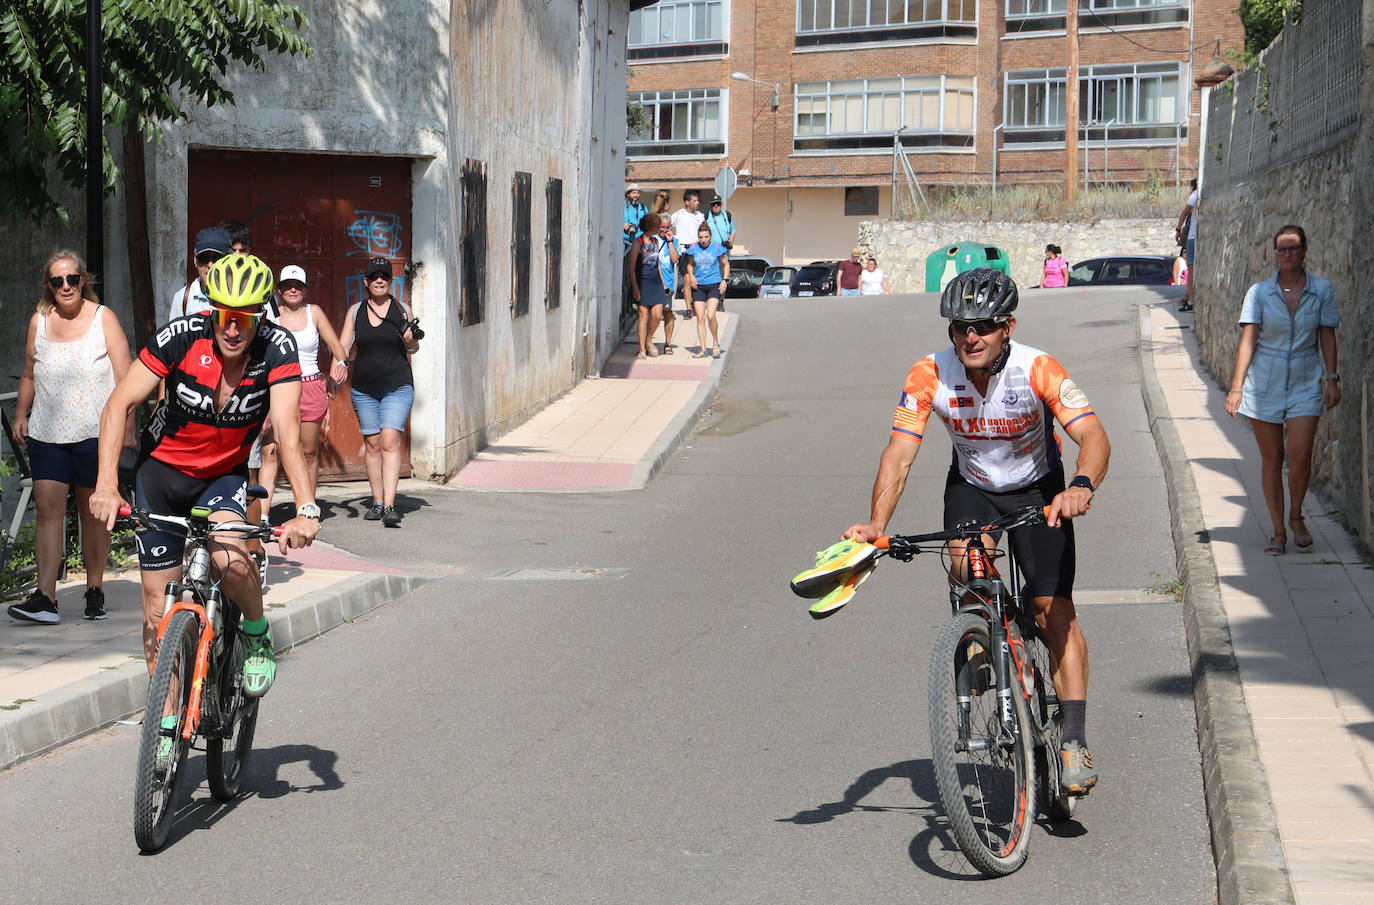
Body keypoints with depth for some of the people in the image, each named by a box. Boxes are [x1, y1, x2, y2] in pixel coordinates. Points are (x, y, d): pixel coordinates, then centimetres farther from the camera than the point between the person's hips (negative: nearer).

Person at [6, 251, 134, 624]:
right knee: (48, 508, -9)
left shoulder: (103, 318, 0)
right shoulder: (39, 321, 9)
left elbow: (124, 377, 0)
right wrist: (20, 414, 11)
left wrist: (126, 425, -5)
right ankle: (45, 597, -14)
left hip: (95, 432, -2)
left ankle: (95, 590, 20)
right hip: (47, 432, 2)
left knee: (93, 513, 6)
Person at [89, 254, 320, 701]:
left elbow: (287, 430, -30)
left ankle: (257, 635, 0)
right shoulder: (182, 336, -23)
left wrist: (306, 509, -43)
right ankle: (167, 723, 17)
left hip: (225, 474, -1)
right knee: (158, 603, 0)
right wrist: (106, 485, -32)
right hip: (163, 468, 1)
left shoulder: (277, 347, -22)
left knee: (229, 558, -31)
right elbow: (119, 405, -20)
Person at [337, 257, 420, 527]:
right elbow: (343, 346, 3)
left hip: (398, 386, -2)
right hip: (363, 388, 3)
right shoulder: (356, 311, 6)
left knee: (390, 442, -14)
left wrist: (410, 340, -10)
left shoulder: (402, 309, 3)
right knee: (372, 444, 6)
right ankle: (377, 502, 17)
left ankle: (390, 506, -21)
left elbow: (413, 347, 13)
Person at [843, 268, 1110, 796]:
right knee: (967, 565, -28)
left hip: (1038, 490, -1)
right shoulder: (930, 375, -23)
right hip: (972, 489, 1)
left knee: (1055, 610, -10)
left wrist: (1082, 487, -58)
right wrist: (876, 523, -42)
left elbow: (1093, 436, -37)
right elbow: (899, 454, -26)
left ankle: (1074, 741, -5)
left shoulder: (1037, 370, -28)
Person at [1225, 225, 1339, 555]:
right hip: (1265, 383, 0)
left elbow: (1327, 337, 5)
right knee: (1271, 459, 2)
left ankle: (1296, 517, 12)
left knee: (1300, 454, -13)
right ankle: (1278, 531, 12)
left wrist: (1332, 379, -1)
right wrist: (1236, 386, -11)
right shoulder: (1259, 292, -1)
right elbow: (1248, 340, -5)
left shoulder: (1322, 291, 1)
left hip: (1306, 384, 0)